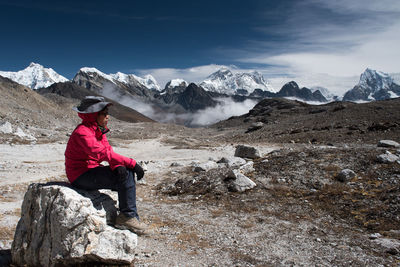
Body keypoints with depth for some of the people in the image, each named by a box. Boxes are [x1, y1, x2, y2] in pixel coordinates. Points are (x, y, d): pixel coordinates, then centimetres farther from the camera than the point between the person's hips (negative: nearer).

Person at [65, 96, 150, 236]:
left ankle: (126, 218, -1)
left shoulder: (99, 130, 9)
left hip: (92, 171, 9)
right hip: (81, 176, -9)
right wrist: (132, 163, -32)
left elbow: (109, 151, 1)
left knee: (126, 173, -3)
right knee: (127, 174, -21)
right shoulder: (82, 132, -20)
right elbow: (103, 153, -31)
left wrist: (118, 166, -21)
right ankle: (128, 216, -11)